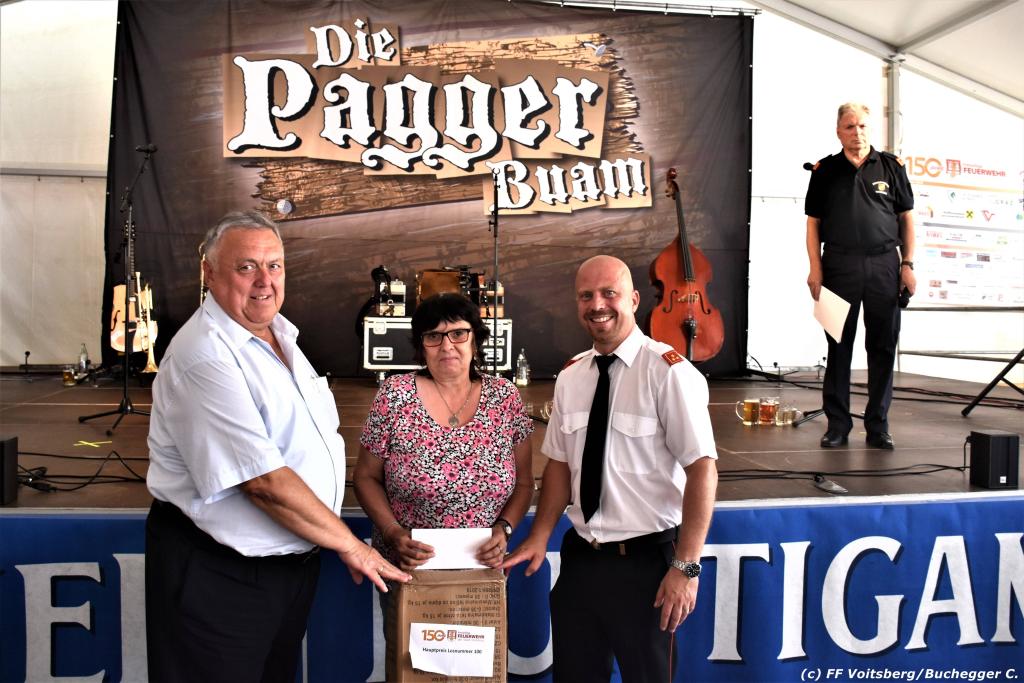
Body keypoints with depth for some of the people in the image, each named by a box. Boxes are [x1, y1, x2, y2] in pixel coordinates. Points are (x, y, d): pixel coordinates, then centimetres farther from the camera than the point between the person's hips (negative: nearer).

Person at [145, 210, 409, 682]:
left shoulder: (278, 333, 7)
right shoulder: (204, 357, -23)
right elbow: (264, 481, -26)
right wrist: (349, 544, -16)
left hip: (293, 558, 9)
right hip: (219, 575, -8)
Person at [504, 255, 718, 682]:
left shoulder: (667, 371, -15)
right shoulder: (570, 377, 4)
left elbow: (702, 469, -17)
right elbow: (560, 462, 9)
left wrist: (686, 566, -18)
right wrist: (539, 538, 0)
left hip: (646, 562, -5)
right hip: (580, 557, 5)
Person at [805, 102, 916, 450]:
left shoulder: (891, 166, 8)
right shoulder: (825, 170, 6)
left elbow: (906, 217, 10)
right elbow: (813, 222, 6)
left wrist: (907, 264, 2)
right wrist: (815, 269, -3)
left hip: (884, 265, 1)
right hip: (839, 265, -1)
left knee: (883, 347, 4)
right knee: (839, 346, 3)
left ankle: (878, 425, 14)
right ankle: (837, 424, 11)